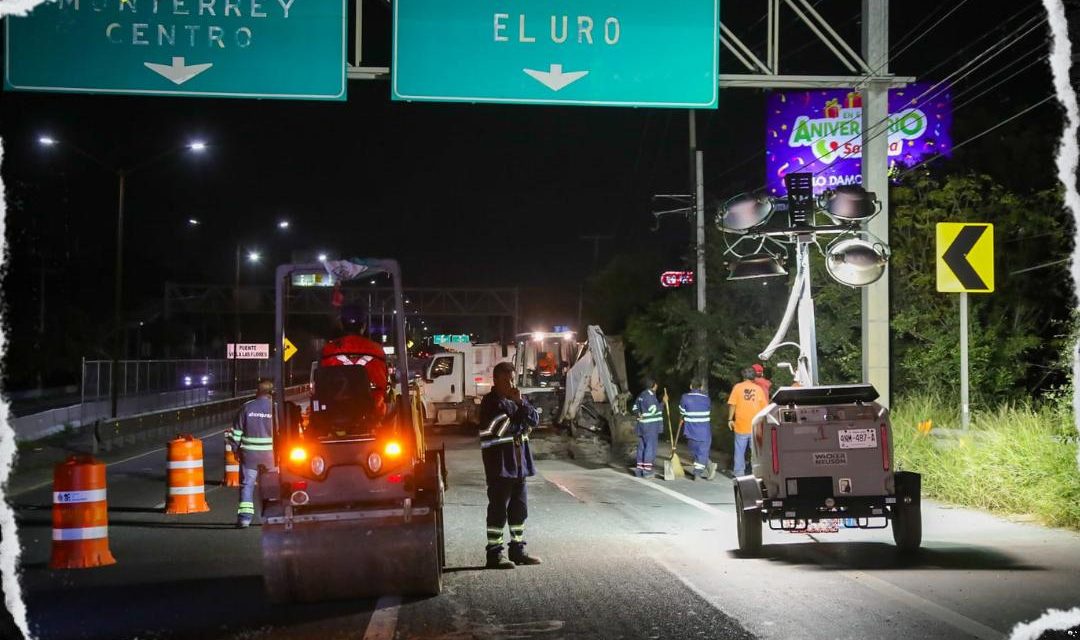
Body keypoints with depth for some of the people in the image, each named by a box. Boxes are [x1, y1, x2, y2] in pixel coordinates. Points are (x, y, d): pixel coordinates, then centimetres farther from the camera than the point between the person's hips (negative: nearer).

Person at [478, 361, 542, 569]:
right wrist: (521, 425, -5)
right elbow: (499, 429, -18)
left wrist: (520, 403, -11)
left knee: (519, 508, 12)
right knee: (498, 509, -6)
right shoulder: (491, 403, -8)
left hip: (519, 463, 7)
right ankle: (494, 553, -2)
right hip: (499, 464, -7)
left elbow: (534, 420, 2)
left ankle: (517, 549, 21)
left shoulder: (518, 400, 14)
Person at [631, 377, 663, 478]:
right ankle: (647, 470, -6)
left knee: (642, 447, 11)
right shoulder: (650, 395, -16)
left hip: (642, 426, 9)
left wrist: (639, 414, 3)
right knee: (650, 447, -5)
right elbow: (653, 410, -21)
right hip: (650, 426, -9)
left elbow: (635, 408, 17)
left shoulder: (641, 395, 14)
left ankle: (639, 469, 13)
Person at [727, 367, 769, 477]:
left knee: (740, 450, 5)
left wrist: (730, 419, -1)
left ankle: (739, 473, 5)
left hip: (741, 426, -1)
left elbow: (732, 404, -7)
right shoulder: (758, 388, 4)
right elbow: (764, 407, 6)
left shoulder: (737, 387, -1)